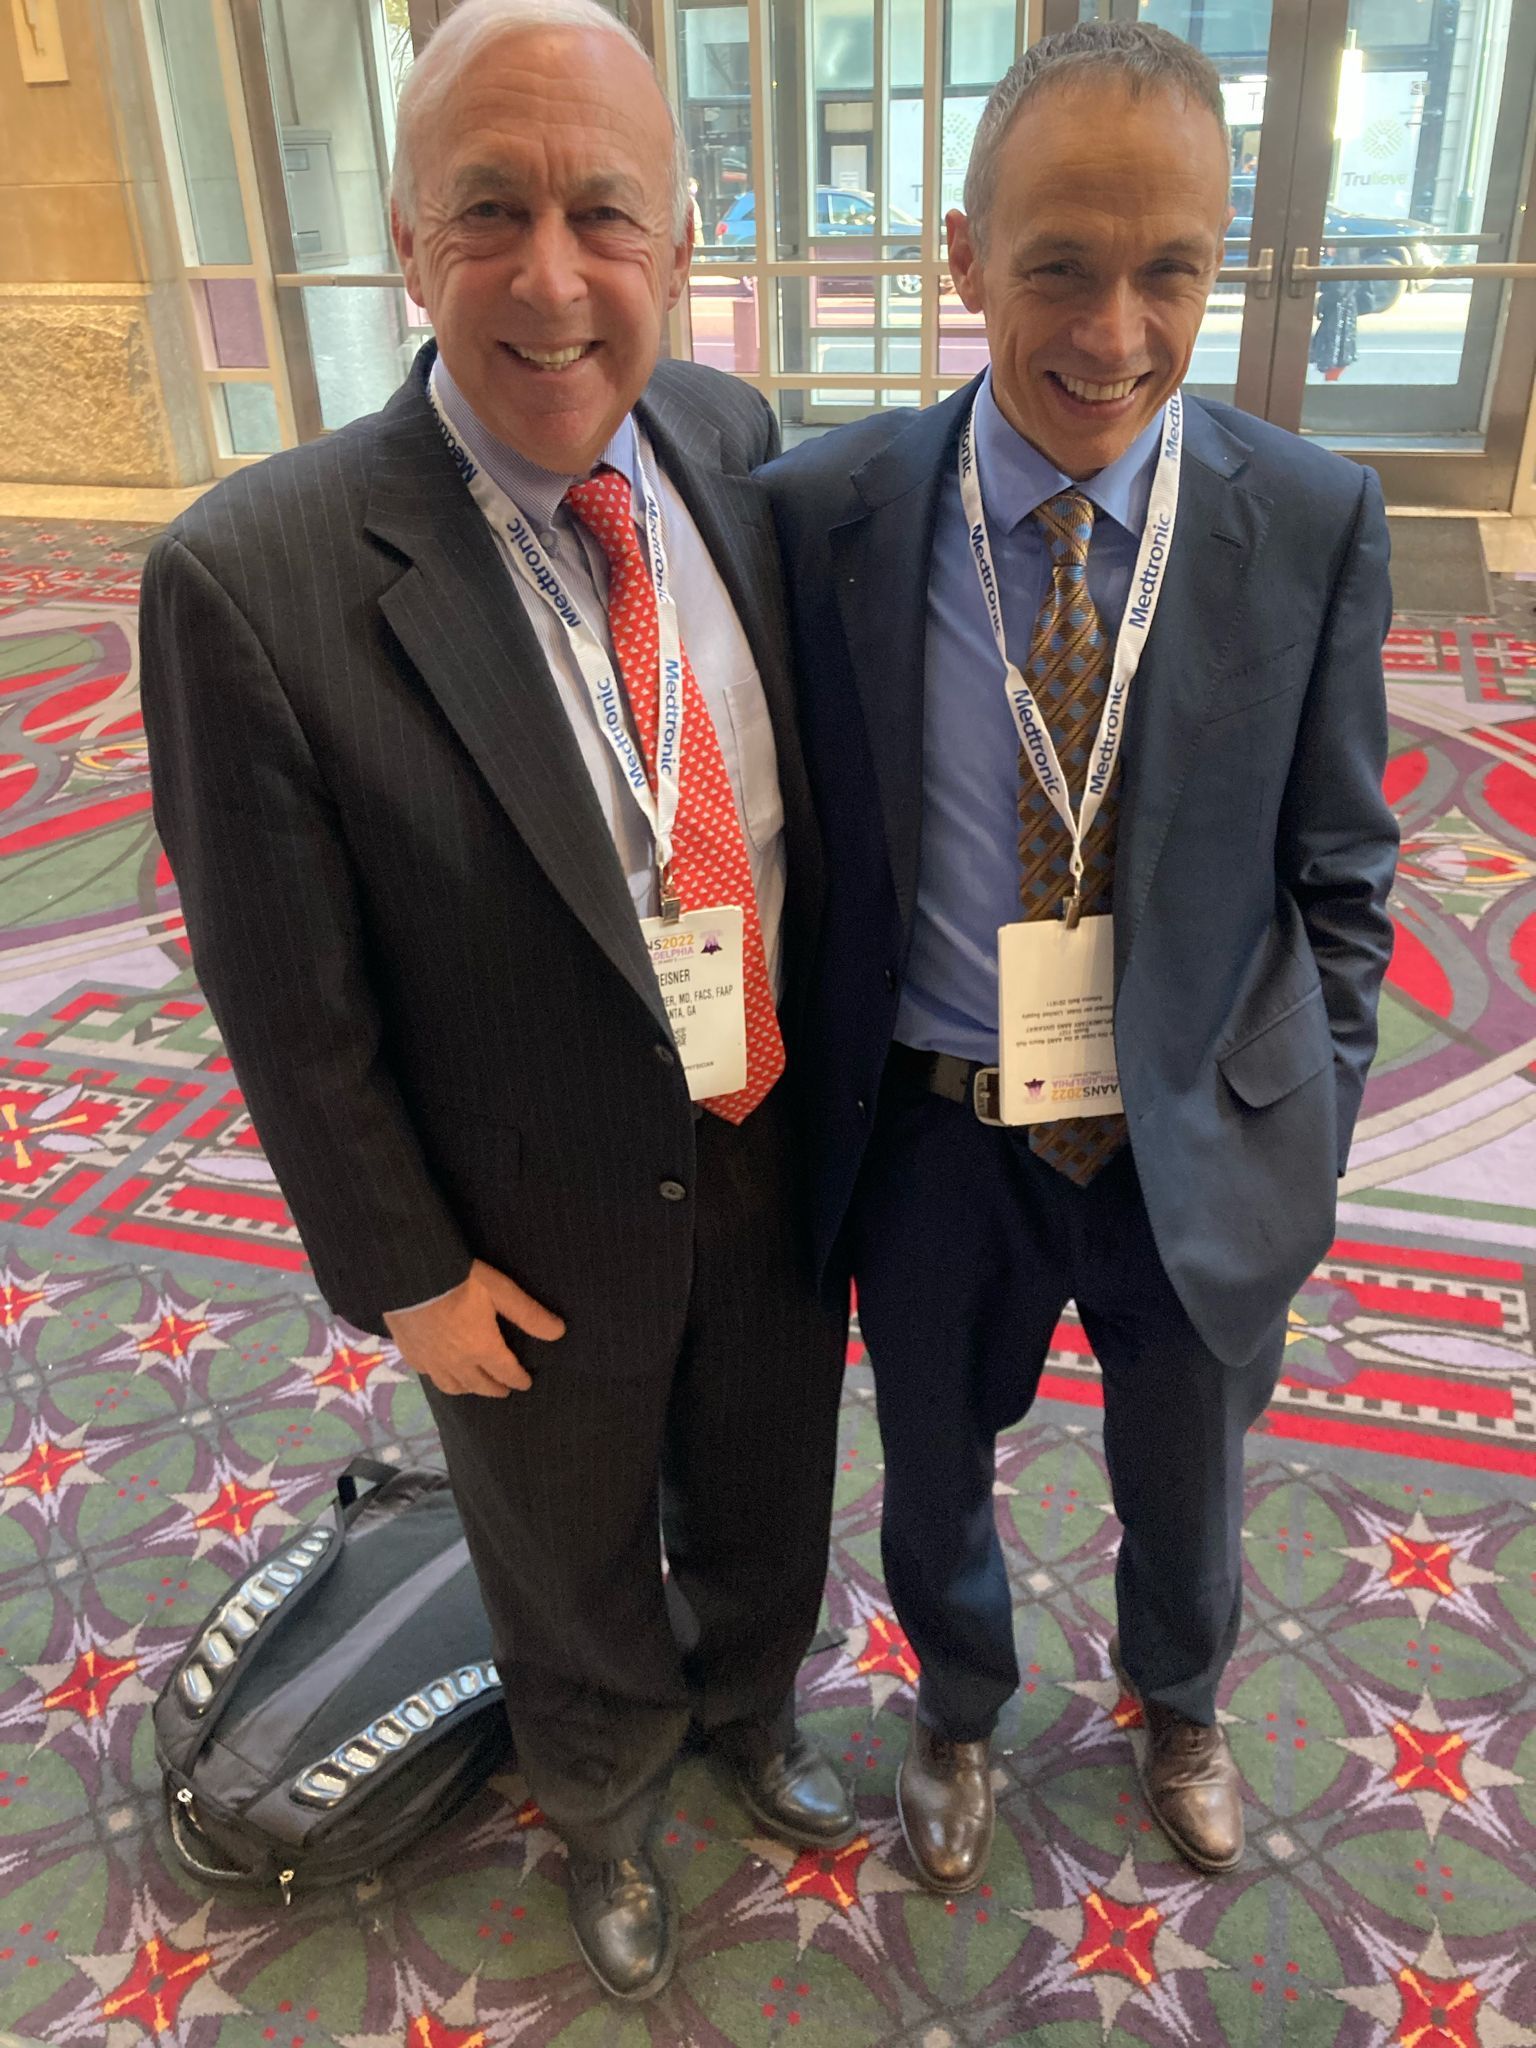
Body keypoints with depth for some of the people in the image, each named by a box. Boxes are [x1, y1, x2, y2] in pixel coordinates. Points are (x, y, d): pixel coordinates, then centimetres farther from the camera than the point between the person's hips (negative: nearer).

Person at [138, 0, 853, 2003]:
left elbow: (808, 781, 2)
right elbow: (286, 998, -17)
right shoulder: (256, 578, -26)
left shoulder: (735, 445, -10)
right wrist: (407, 1272, -9)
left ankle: (749, 1707, 65)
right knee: (571, 1560, 25)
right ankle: (604, 1805, 60)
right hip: (546, 1236, -4)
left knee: (766, 1496, 29)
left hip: (778, 1158, 4)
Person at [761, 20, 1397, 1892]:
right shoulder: (826, 511, -13)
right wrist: (814, 1112, -2)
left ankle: (1178, 1708, 62)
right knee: (935, 1472, 24)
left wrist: (1307, 1140, -2)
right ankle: (958, 1709, 59)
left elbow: (1338, 872, -2)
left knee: (1187, 1485, 26)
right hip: (935, 1136, 0)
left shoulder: (1315, 523, -11)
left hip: (1201, 1138, 1)